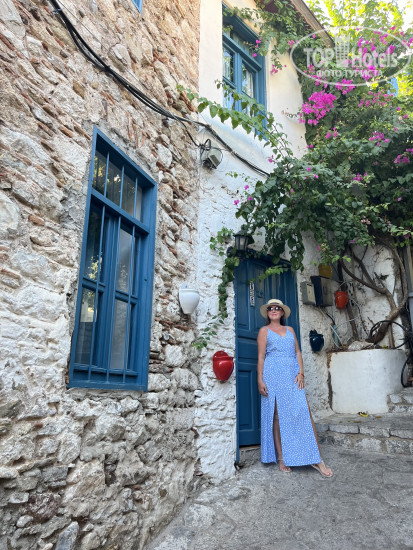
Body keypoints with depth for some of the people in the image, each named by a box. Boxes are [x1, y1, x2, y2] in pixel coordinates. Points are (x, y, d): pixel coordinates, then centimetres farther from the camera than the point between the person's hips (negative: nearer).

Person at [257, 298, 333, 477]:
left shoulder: (290, 330, 18)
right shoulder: (264, 331, 8)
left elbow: (298, 352, 14)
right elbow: (261, 357, 2)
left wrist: (301, 372, -1)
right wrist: (260, 380, -7)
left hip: (293, 375, 3)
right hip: (274, 376, -3)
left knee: (304, 413, -6)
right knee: (277, 416, -1)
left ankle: (316, 459, -2)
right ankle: (281, 459, 8)